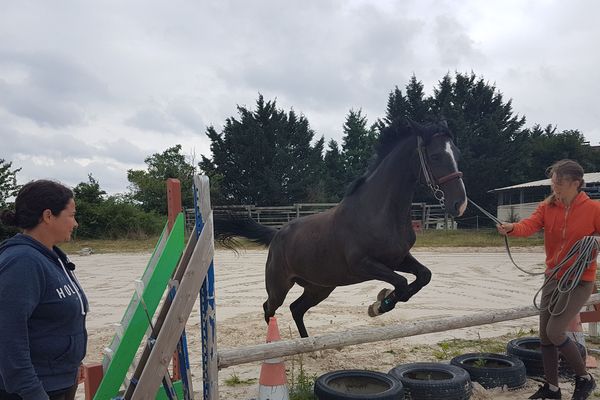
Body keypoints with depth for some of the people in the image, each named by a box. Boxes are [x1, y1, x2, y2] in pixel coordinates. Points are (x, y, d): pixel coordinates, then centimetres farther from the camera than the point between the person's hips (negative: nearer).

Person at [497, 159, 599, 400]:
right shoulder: (547, 207, -2)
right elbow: (530, 225, -19)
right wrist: (512, 228, -41)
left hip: (579, 281, -5)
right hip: (552, 278, 5)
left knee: (555, 332, -12)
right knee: (544, 334, 8)